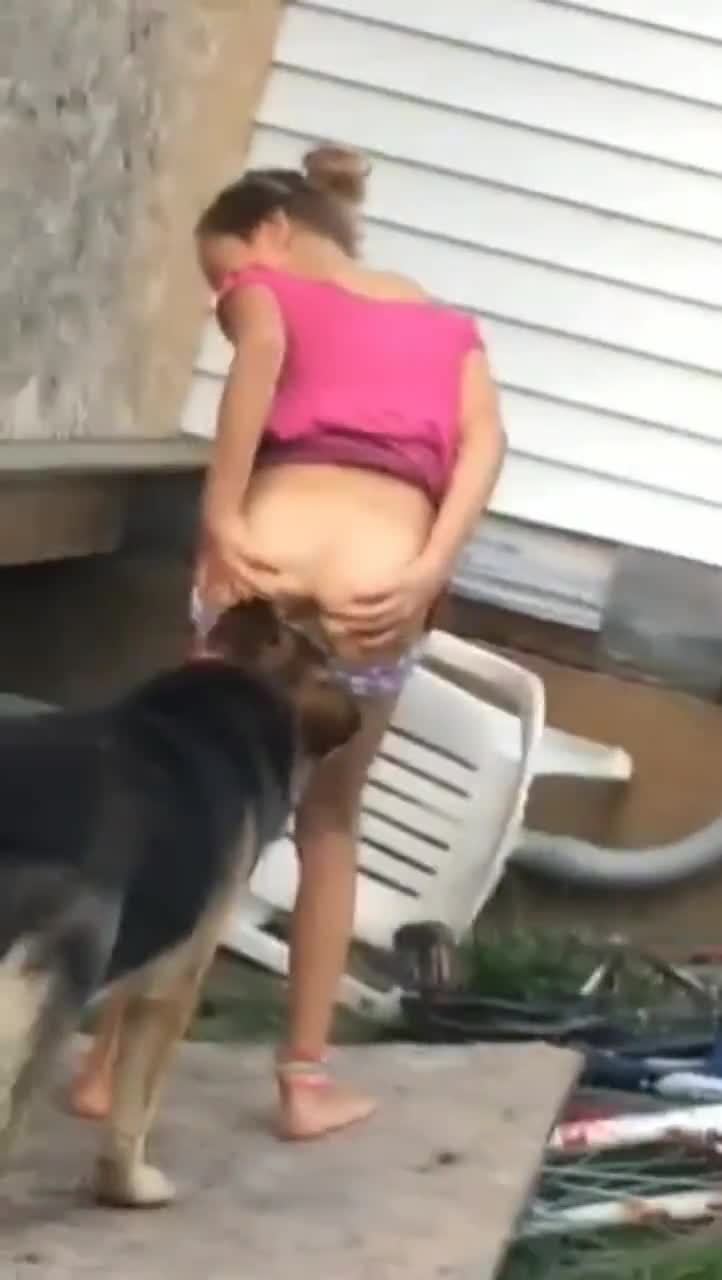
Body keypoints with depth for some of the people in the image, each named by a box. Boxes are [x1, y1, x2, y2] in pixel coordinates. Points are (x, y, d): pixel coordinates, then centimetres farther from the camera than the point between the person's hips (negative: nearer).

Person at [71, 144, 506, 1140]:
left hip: (271, 564, -2)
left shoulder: (267, 289, 18)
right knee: (329, 828, 25)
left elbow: (262, 349, -8)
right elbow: (484, 443, 8)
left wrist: (220, 516, -12)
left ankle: (112, 1065, 19)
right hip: (374, 595, 2)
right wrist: (427, 575, -3)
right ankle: (308, 1080, 23)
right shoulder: (444, 324, 29)